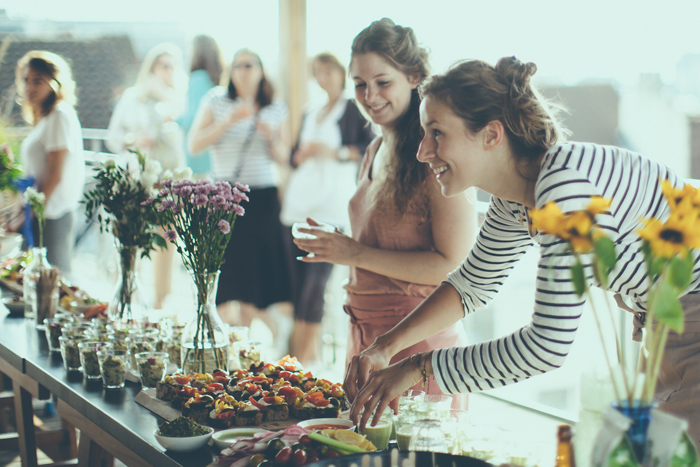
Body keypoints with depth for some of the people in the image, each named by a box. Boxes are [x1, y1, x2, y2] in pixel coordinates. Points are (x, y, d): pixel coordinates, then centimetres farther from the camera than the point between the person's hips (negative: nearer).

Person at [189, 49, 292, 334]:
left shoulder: (276, 110, 9)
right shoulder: (216, 101, 5)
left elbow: (282, 157, 12)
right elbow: (194, 145, -3)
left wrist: (272, 137, -8)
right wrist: (228, 121, -13)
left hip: (263, 198, 2)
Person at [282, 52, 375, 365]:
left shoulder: (354, 111, 7)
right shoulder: (310, 116, 24)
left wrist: (336, 152, -10)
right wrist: (303, 153, 5)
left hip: (332, 207, -6)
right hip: (298, 203, 6)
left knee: (316, 282, -12)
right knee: (298, 281, 0)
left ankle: (305, 354, -8)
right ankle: (308, 350, 6)